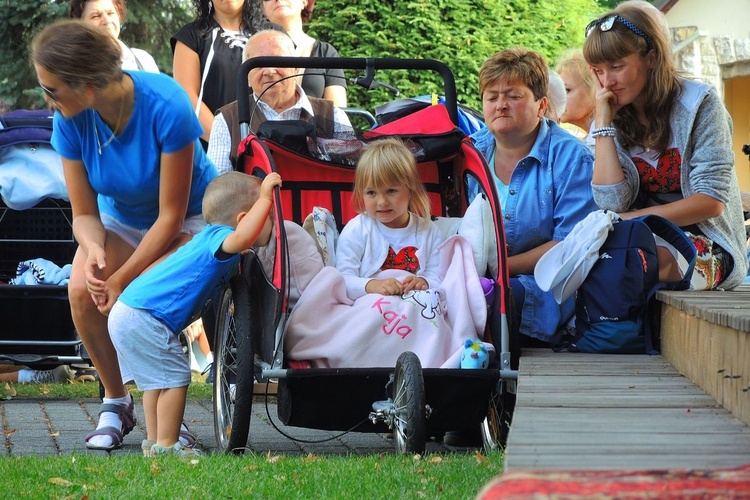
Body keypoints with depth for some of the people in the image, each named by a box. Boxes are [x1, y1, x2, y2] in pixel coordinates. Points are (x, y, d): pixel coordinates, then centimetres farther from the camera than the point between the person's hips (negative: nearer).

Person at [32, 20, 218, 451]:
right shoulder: (71, 120, -18)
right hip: (119, 220, 4)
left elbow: (171, 216, -25)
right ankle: (115, 402, -4)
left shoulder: (166, 107, -32)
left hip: (188, 220, -4)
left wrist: (123, 279, -27)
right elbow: (85, 213, -9)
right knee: (82, 290, -26)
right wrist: (93, 250, -32)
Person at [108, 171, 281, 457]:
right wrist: (265, 198, -31)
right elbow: (242, 237, -38)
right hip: (143, 319, -11)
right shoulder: (218, 240, -14)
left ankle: (154, 443, 27)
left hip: (126, 314, 11)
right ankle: (166, 447, -4)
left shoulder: (208, 239, 18)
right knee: (175, 378, -7)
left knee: (157, 380, 21)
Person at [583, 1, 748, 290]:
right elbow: (612, 204, -7)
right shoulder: (615, 119, 8)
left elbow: (712, 201, -11)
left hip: (707, 249, -4)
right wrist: (604, 122, -6)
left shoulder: (699, 103, -5)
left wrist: (633, 219, -14)